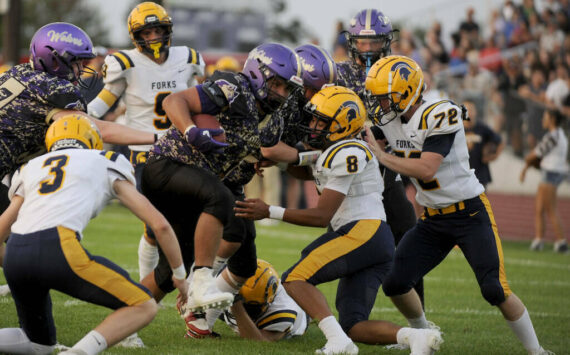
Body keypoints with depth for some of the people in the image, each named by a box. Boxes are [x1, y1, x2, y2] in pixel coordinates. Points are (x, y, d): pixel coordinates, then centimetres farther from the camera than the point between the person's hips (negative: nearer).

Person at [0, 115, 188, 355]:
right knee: (144, 307, 8)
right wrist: (180, 276, 32)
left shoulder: (31, 167, 32)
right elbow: (159, 224, 20)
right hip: (57, 248, -5)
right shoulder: (105, 164, 23)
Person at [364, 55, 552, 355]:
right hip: (432, 220, 7)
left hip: (471, 214, -7)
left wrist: (381, 156, -22)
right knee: (394, 284, -2)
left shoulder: (439, 116, -22)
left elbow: (426, 170, -28)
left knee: (495, 290, -14)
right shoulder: (388, 118, 1)